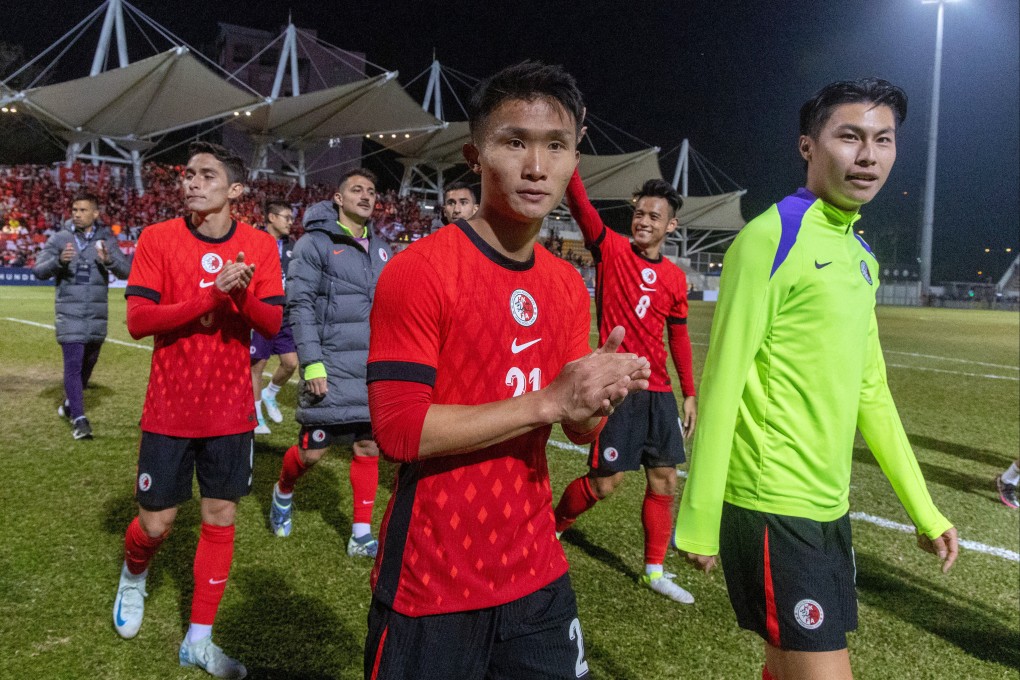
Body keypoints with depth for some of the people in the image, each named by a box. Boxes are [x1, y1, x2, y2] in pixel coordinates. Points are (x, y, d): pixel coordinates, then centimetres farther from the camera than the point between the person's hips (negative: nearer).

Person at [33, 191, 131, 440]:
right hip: (70, 314, -2)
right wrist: (60, 260, -25)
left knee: (88, 364, 16)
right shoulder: (60, 239, 1)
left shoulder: (106, 240, 4)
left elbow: (127, 271, -3)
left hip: (97, 315, 3)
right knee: (73, 365, -10)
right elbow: (39, 271, -5)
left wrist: (109, 260, -24)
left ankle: (70, 404, 39)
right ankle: (79, 419, -8)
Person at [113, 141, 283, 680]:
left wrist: (242, 294, -25)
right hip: (169, 409, -1)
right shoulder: (158, 239, -5)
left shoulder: (260, 246, -1)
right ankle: (133, 576, 44)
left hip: (230, 411, 2)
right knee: (156, 523, 6)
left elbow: (271, 324, -4)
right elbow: (137, 319, -14)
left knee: (220, 520, 7)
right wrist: (209, 297, -25)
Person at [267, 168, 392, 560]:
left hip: (375, 367, 5)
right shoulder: (315, 243, -4)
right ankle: (283, 492, 34)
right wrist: (311, 362, -17)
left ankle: (361, 534, 17)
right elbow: (299, 305, -10)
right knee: (312, 450, 1)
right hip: (331, 366, -5)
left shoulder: (381, 250, 13)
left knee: (369, 447, 6)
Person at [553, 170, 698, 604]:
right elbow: (581, 207, -19)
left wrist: (689, 393, 14)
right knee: (605, 481, -2)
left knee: (664, 481, 9)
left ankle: (655, 571, 24)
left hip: (659, 393, 5)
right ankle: (551, 528, 25)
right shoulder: (611, 250, -4)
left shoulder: (675, 278, 7)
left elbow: (679, 337, 16)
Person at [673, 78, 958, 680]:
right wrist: (699, 518, -16)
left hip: (831, 505, 8)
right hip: (773, 506, -8)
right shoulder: (772, 237, -13)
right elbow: (723, 381, -16)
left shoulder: (863, 258, 12)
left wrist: (924, 509, 16)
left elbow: (869, 391, 16)